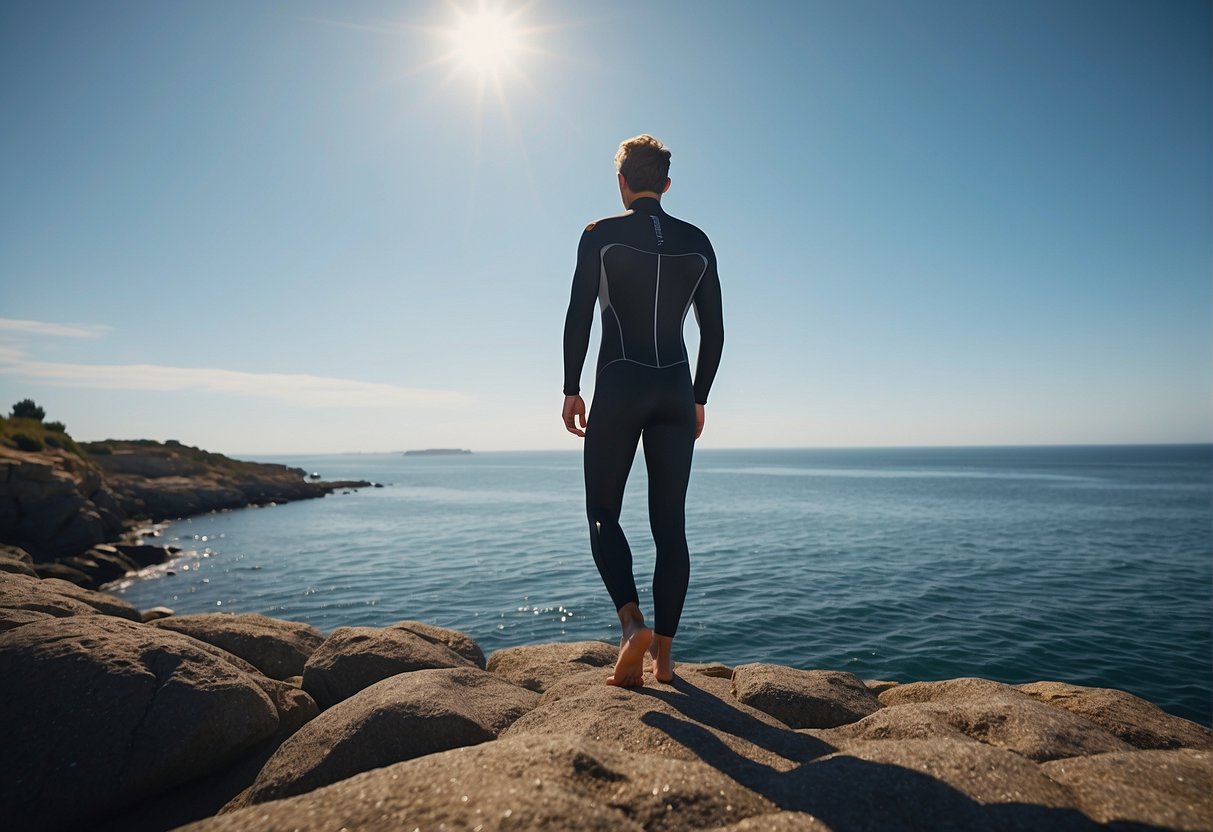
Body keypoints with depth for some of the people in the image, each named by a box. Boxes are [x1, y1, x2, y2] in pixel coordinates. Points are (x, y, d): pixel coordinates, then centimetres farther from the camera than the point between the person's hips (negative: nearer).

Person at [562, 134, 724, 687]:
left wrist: (571, 389, 3)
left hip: (619, 388, -3)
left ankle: (632, 623, -11)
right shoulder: (698, 243, 10)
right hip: (676, 394, 4)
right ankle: (664, 654, 11)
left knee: (603, 511, 9)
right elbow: (714, 332, 10)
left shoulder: (601, 235, 1)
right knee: (670, 525, 6)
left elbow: (578, 318, -5)